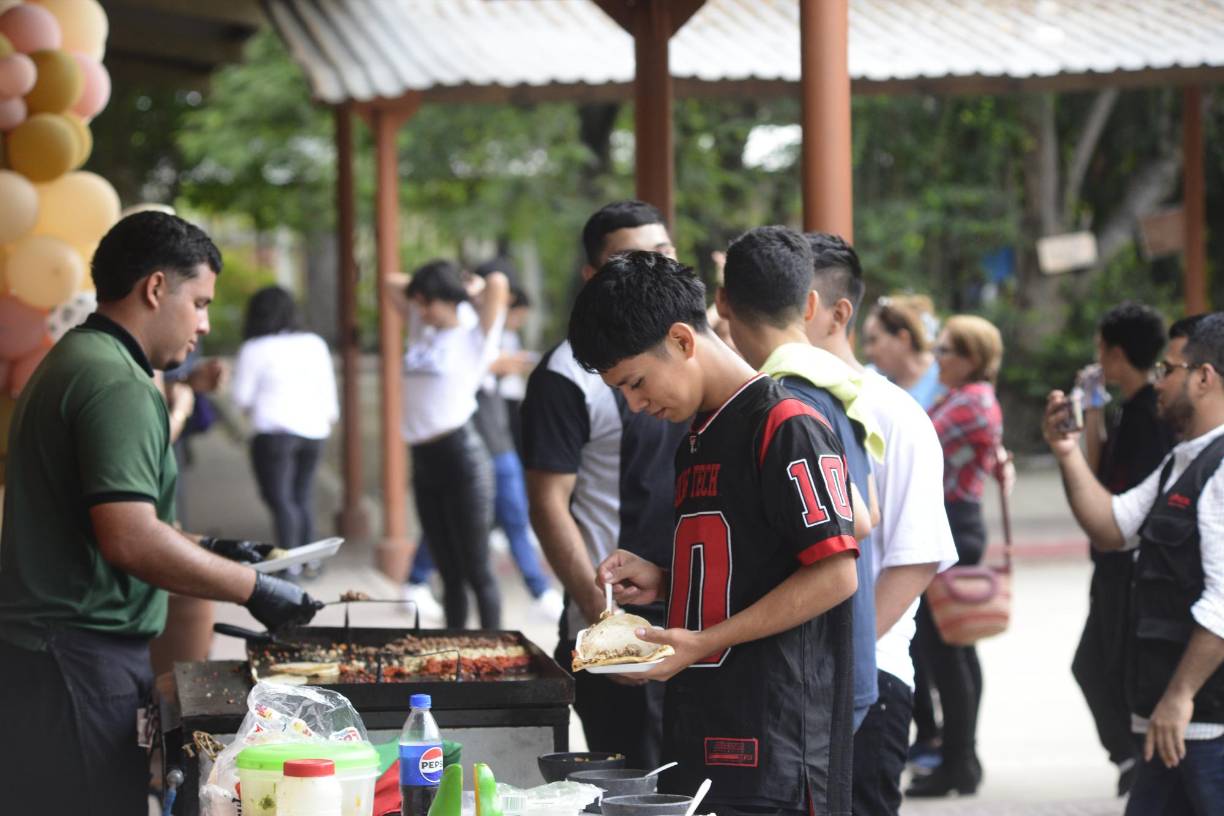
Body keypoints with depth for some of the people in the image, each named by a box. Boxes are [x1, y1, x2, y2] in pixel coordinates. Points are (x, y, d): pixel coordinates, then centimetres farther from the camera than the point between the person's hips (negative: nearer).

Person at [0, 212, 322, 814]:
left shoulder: (70, 363, 18)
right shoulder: (117, 385, -16)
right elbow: (131, 542, -25)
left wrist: (204, 549, 22)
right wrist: (254, 590, -16)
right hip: (81, 662, -11)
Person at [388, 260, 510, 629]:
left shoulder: (474, 335, -1)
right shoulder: (421, 330, 18)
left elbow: (497, 283, -15)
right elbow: (394, 283, 28)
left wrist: (473, 290, 3)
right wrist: (429, 284, 19)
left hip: (461, 456, -7)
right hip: (423, 460, 7)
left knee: (476, 572, -6)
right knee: (449, 573, 10)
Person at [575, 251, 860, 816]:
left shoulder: (787, 426, -10)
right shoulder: (697, 440, 20)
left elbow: (835, 575, -16)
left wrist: (704, 641, -17)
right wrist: (663, 584, 10)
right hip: (699, 732, 9)